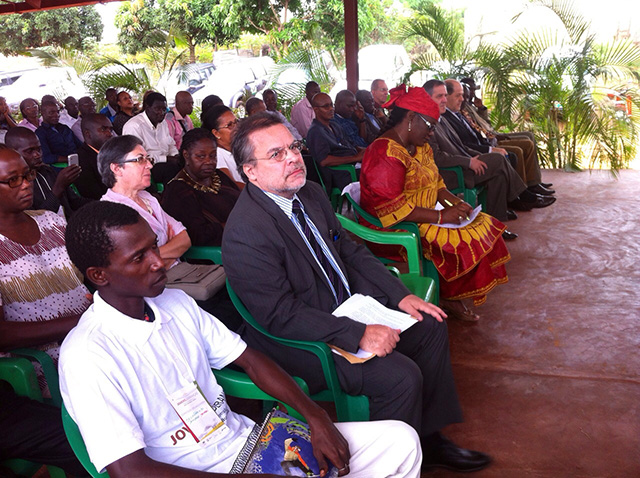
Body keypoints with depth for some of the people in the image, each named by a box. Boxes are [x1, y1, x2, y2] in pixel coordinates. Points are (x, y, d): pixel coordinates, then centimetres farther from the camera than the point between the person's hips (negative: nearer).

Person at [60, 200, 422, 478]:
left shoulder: (176, 303, 4)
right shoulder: (87, 355, -17)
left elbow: (251, 360, 7)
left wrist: (317, 418, -5)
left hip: (248, 439, 7)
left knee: (400, 441, 1)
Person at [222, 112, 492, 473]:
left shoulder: (311, 192, 1)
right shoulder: (245, 233, -26)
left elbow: (351, 250, 10)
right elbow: (282, 317, -26)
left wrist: (401, 295, 1)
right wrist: (358, 334, -29)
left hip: (345, 305, 9)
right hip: (297, 341, -9)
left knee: (430, 325, 6)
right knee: (401, 376, -22)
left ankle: (428, 437, 19)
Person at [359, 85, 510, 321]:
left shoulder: (420, 147, 12)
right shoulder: (385, 153, -21)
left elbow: (435, 183, 18)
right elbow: (392, 209, -27)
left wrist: (454, 201, -4)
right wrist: (441, 216, -24)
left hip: (424, 219, 10)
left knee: (483, 225, 0)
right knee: (462, 242, -19)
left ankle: (451, 295, 2)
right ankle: (448, 298, 6)